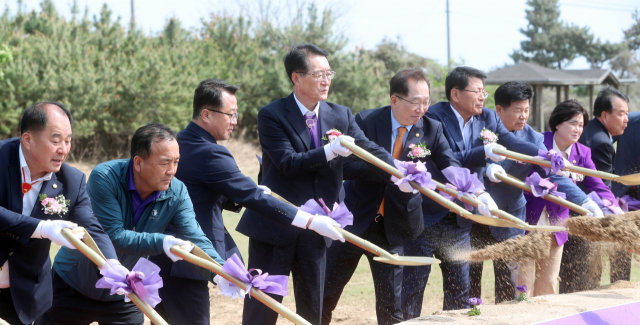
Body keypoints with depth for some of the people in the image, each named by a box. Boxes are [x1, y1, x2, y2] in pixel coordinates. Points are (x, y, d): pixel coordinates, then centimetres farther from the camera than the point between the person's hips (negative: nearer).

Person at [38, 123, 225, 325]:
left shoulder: (176, 194, -13)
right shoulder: (105, 178, -24)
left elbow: (196, 240, -21)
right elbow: (113, 236, -30)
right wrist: (160, 243, -44)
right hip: (73, 286, -3)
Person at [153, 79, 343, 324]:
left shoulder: (177, 144, 11)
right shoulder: (210, 154, -19)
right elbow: (253, 197, -21)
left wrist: (251, 195, 6)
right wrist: (311, 221, -18)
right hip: (185, 264, -9)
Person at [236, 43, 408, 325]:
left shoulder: (341, 116, 6)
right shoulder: (272, 116, -9)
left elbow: (371, 151, -2)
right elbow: (287, 163, -19)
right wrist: (329, 151, -31)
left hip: (315, 228, 5)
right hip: (275, 227, -5)